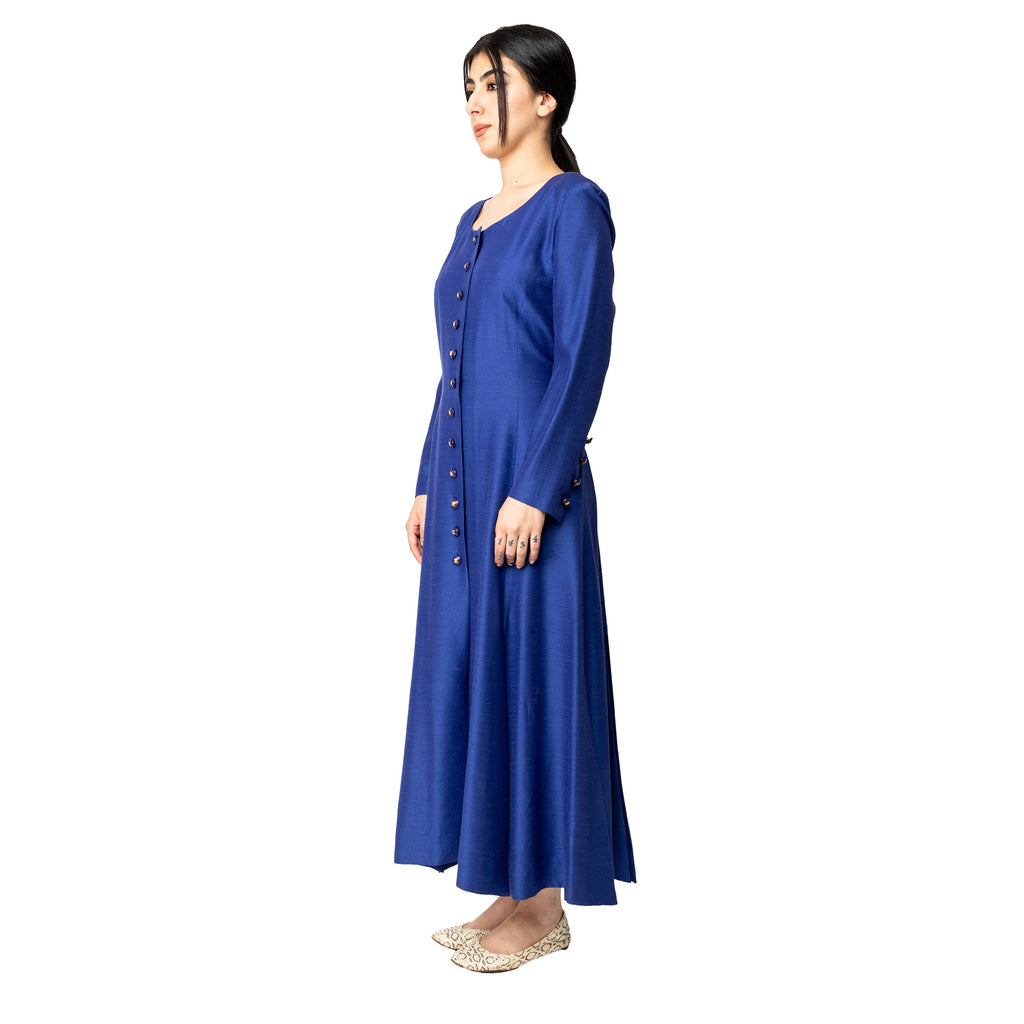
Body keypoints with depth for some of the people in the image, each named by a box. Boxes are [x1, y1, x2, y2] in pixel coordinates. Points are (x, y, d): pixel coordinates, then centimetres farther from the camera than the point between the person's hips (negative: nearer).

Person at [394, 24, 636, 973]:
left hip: (527, 482, -9)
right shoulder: (475, 219, 17)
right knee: (470, 670, 10)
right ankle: (511, 893, 21)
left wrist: (533, 491, -20)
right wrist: (428, 484, 16)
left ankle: (544, 906, 10)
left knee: (530, 673, -2)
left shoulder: (574, 204, -8)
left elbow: (583, 357, -15)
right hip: (463, 480, 9)